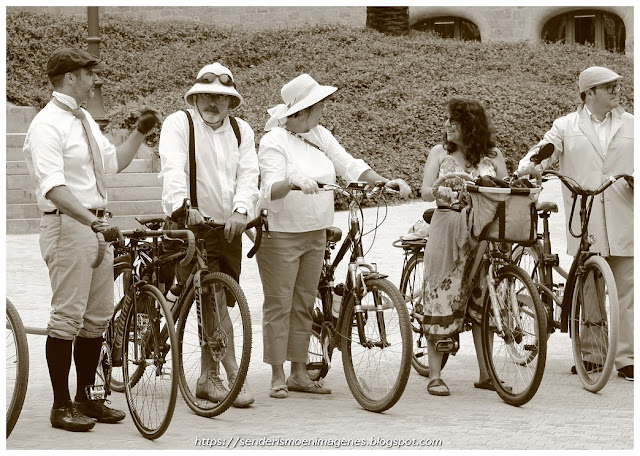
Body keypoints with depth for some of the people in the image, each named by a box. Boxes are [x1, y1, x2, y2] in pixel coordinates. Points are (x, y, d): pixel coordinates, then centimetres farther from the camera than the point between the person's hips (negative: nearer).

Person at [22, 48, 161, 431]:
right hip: (68, 226, -9)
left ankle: (86, 398, 25)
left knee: (98, 316, 14)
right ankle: (62, 406, 2)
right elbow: (54, 188, -24)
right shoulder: (48, 125, -13)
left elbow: (114, 162, 29)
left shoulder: (85, 121, 16)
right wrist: (93, 222, -33)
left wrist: (140, 133, 16)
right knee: (68, 317, -6)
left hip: (96, 226, 9)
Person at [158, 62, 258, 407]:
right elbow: (174, 168, -19)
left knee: (216, 303, 9)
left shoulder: (241, 131, 11)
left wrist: (241, 211, -21)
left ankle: (208, 378, 18)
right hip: (191, 225, -5)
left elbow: (248, 175, -2)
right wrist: (184, 206, -36)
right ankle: (234, 376, -14)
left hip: (228, 227, 5)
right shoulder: (178, 124, -3)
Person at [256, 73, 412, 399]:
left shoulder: (320, 136, 8)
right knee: (279, 304, -2)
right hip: (280, 234, -7)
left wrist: (383, 182, -9)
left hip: (315, 233, 7)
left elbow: (350, 165, 5)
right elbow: (270, 192, -22)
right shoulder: (274, 141, -13)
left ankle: (299, 374, 18)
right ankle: (278, 377, 3)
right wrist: (292, 182, -43)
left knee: (304, 304, 11)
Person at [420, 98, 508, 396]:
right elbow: (425, 192, 0)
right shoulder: (440, 153, 8)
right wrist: (438, 191, -21)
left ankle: (486, 374, 11)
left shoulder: (492, 155, 10)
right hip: (447, 231, -1)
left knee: (481, 301, 3)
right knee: (442, 296, -4)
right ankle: (435, 376, 0)